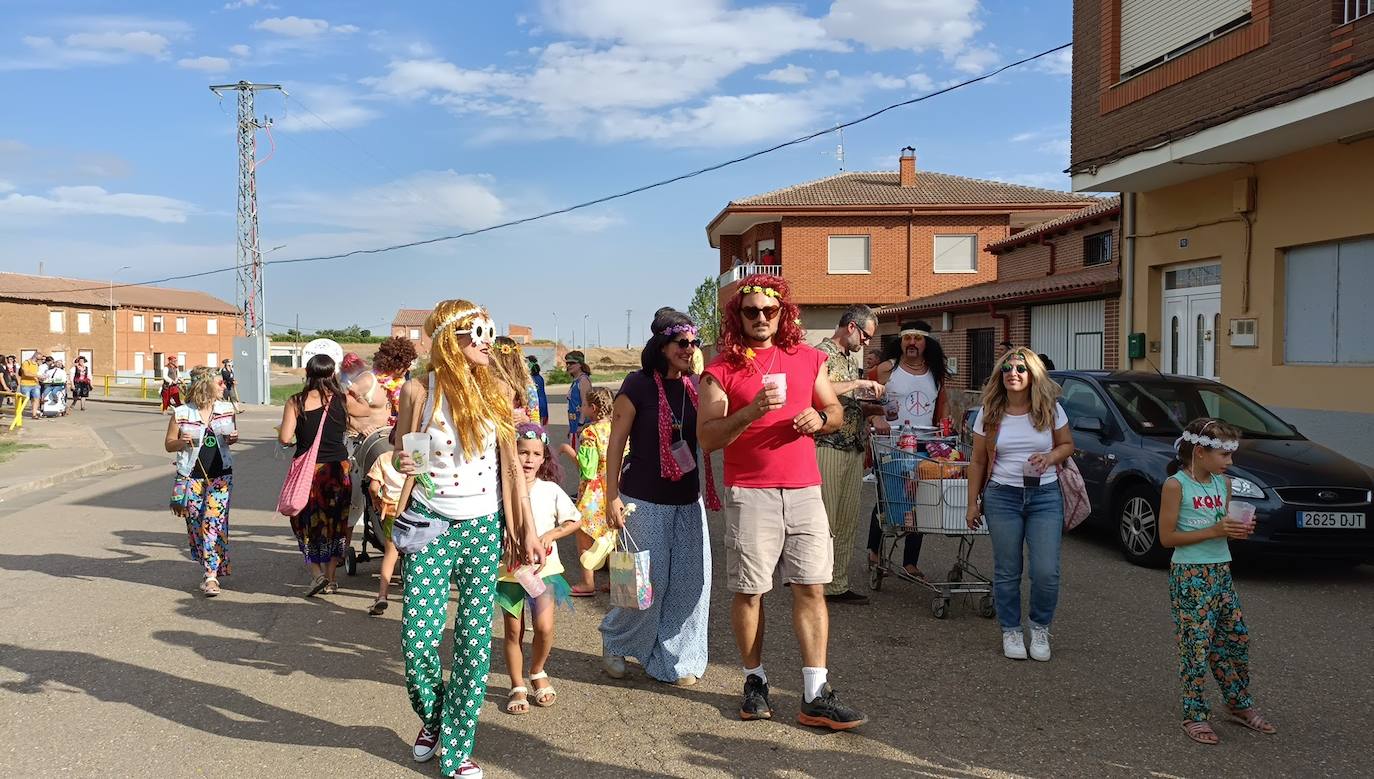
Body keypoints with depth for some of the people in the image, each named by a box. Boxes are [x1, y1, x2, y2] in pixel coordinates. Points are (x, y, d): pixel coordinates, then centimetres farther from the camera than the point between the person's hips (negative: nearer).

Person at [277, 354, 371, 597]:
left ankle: (317, 574, 4)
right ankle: (330, 580, 20)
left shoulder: (296, 402, -7)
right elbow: (366, 411, 16)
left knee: (307, 523, 16)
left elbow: (284, 438, -11)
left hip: (306, 470, -1)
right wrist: (353, 394, 29)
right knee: (335, 522, 15)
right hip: (337, 468, 1)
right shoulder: (343, 400, -4)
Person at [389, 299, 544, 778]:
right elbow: (399, 456, 6)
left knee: (474, 639, 2)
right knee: (418, 638, -7)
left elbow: (512, 466, 6)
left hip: (484, 527, 2)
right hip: (431, 526, -2)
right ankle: (432, 717, 25)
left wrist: (528, 529, 5)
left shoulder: (494, 392, 3)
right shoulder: (419, 391, -4)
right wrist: (402, 464, -18)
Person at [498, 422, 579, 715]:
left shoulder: (550, 490, -3)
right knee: (513, 630, 7)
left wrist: (551, 535, -9)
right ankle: (517, 686, 23)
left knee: (544, 626, -8)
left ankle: (537, 673, 21)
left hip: (544, 568, 1)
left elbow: (575, 521, 5)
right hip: (509, 569, 0)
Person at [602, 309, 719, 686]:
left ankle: (674, 659, 21)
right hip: (644, 500, -5)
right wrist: (612, 497, -10)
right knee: (648, 580, 1)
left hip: (688, 500, 5)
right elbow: (616, 443, -8)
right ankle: (614, 641, 28)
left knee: (689, 581, 4)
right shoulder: (638, 385, -9)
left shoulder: (695, 386, 7)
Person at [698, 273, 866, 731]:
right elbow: (706, 437, -7)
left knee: (811, 588, 0)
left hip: (804, 490, 3)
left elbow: (836, 411, 20)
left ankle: (816, 697, 4)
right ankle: (755, 681, 21)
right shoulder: (723, 368, -1)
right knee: (748, 590, 2)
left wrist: (820, 418, -4)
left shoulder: (807, 359, 10)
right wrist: (752, 412, -21)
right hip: (749, 493, -3)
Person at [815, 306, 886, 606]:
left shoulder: (850, 359, 19)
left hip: (853, 450, 9)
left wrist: (877, 410, 8)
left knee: (847, 523, 9)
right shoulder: (822, 353, -8)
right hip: (827, 448, -9)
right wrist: (858, 383, -21)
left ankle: (838, 584, 16)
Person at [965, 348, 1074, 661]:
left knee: (1047, 572, -5)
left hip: (1045, 495, 0)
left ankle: (1040, 628, 19)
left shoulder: (1051, 409, 0)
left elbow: (1068, 445, 12)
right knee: (1007, 571, 5)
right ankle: (1011, 630, 23)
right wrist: (973, 502, 3)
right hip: (1002, 496, 0)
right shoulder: (989, 414, 1)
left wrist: (1051, 456, -10)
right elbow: (978, 462, 6)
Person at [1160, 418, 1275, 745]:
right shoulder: (1176, 485, -13)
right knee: (1197, 645, -2)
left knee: (1237, 640, 13)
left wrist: (1240, 530, -4)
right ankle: (1195, 715, 10)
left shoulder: (1223, 483, 7)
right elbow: (1166, 536, -14)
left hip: (1222, 571, 7)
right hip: (1190, 574, -7)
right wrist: (1214, 531, -20)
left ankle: (1240, 705, 31)